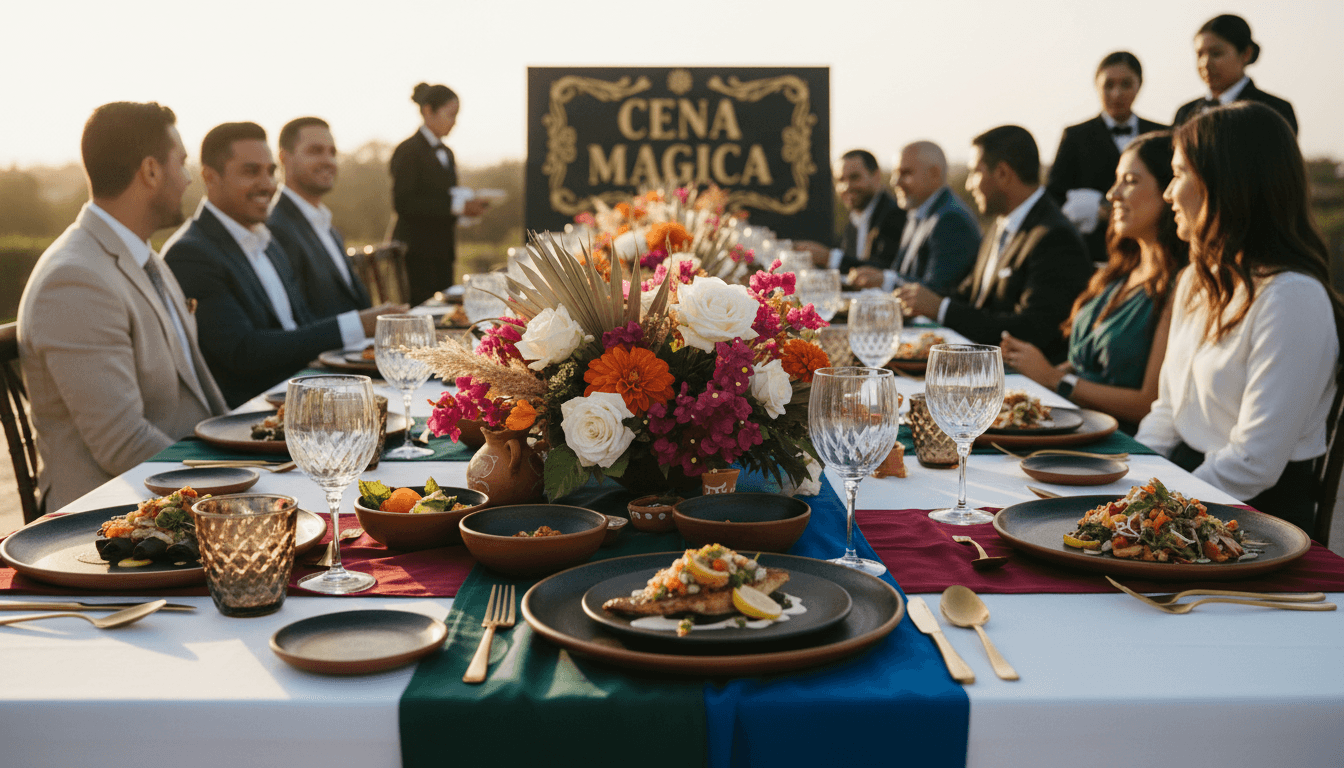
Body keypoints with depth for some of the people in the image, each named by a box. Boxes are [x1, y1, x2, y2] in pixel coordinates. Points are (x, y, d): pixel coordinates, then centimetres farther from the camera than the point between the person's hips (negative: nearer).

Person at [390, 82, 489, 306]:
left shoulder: (446, 153, 19)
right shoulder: (409, 151, -7)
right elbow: (403, 203, -16)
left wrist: (465, 205, 2)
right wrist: (455, 206, -20)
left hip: (441, 251, 8)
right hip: (418, 252, -8)